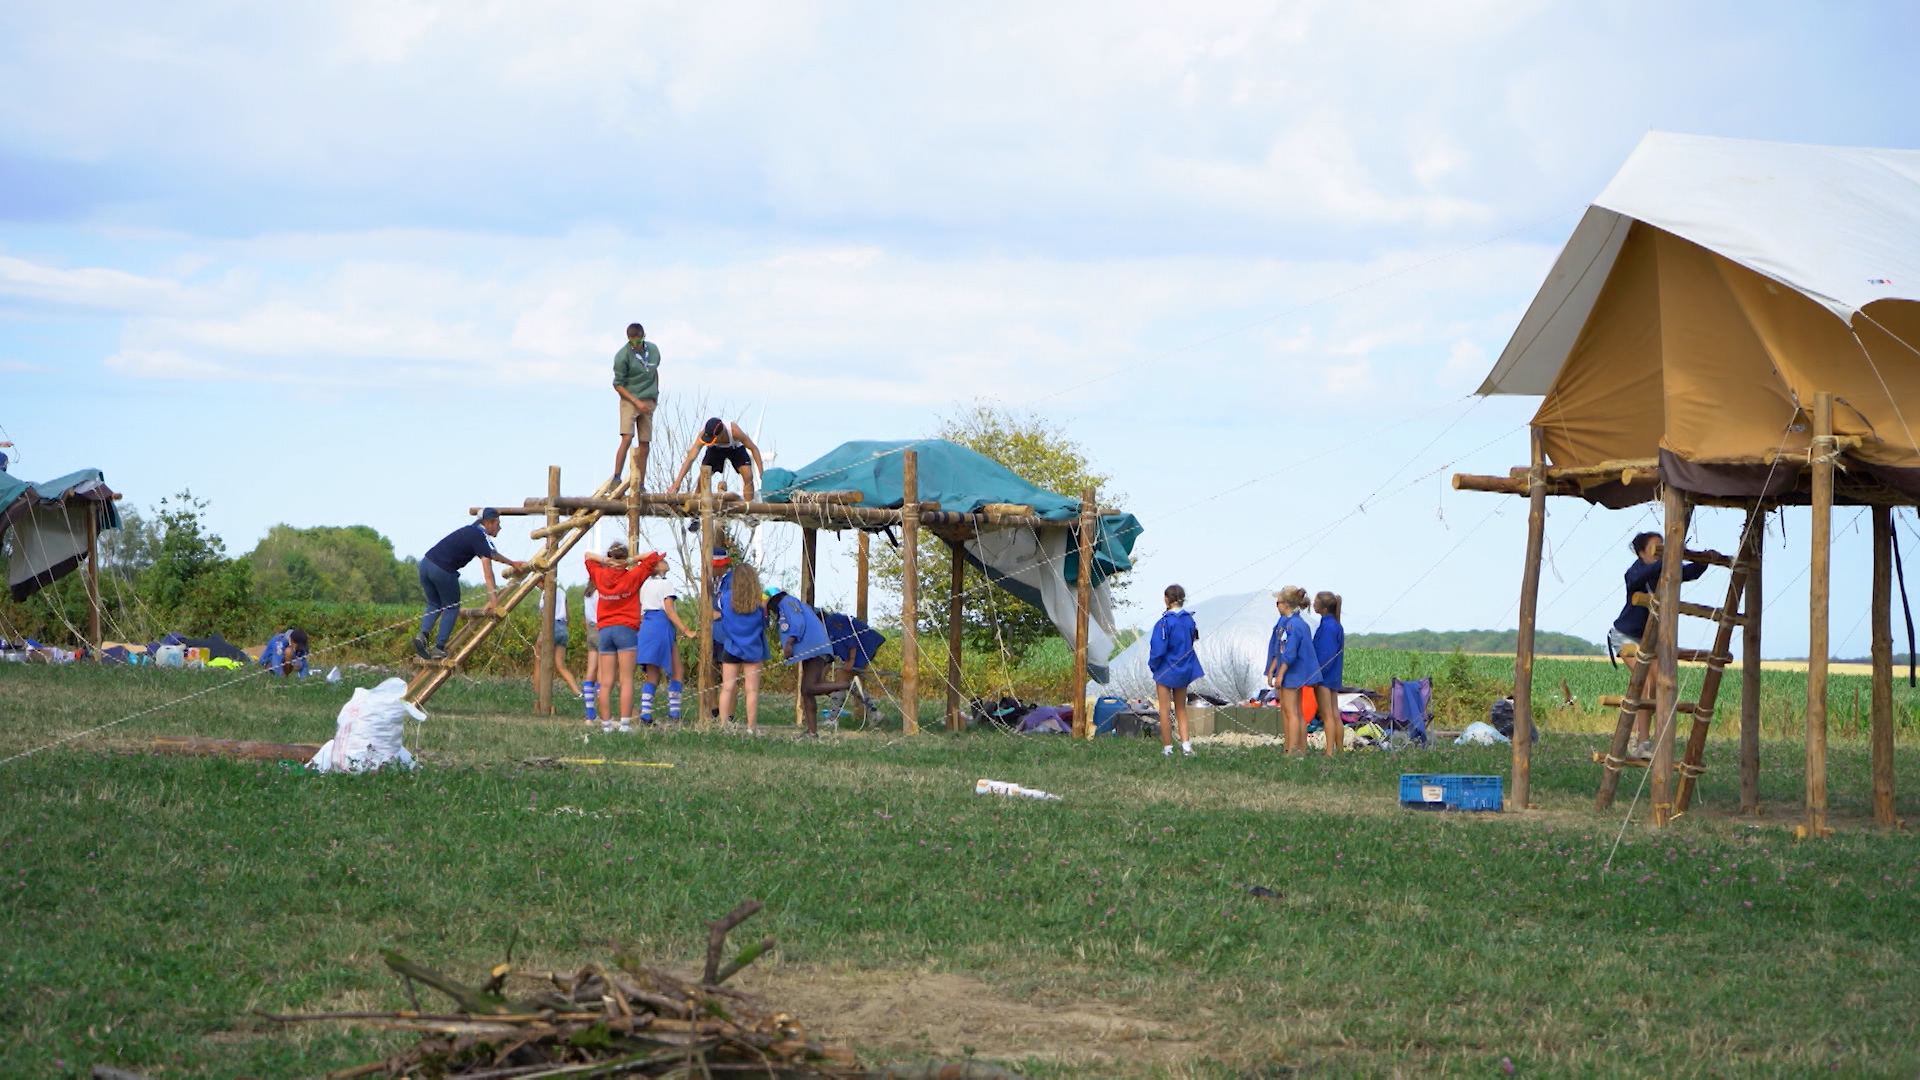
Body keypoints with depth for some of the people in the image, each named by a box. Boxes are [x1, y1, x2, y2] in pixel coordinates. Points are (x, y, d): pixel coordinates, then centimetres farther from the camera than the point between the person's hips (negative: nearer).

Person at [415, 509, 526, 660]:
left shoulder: (471, 531, 23)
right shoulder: (481, 537, -5)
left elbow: (492, 554, 39)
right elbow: (487, 568, -16)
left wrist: (512, 563, 47)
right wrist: (493, 595, -23)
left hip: (426, 563, 8)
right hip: (443, 571, -8)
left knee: (434, 605, 21)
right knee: (451, 608, 10)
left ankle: (423, 633, -2)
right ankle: (439, 647, 4)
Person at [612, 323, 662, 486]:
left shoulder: (653, 349, 4)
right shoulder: (622, 356, -13)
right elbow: (618, 384, -10)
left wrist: (656, 394, 16)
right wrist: (636, 402, -16)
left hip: (648, 403, 5)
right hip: (629, 400, -5)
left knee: (645, 445, 4)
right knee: (627, 438, -21)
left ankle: (640, 485, 8)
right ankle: (616, 478, -20)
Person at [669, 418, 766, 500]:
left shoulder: (734, 430, -41)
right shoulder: (704, 434, -38)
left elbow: (754, 449, -27)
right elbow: (690, 459, -38)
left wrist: (762, 473, -31)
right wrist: (677, 483, -44)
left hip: (735, 448, -1)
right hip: (715, 449, 1)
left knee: (748, 476, -18)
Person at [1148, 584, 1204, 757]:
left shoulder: (1165, 622, -21)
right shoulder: (1189, 620, -3)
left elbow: (1158, 650, -19)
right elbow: (1192, 644, 7)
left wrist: (1152, 665, -2)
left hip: (1166, 671, -6)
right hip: (1184, 670, 6)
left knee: (1165, 710, 5)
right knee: (1181, 710, 15)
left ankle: (1167, 747, 9)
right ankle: (1186, 745, 6)